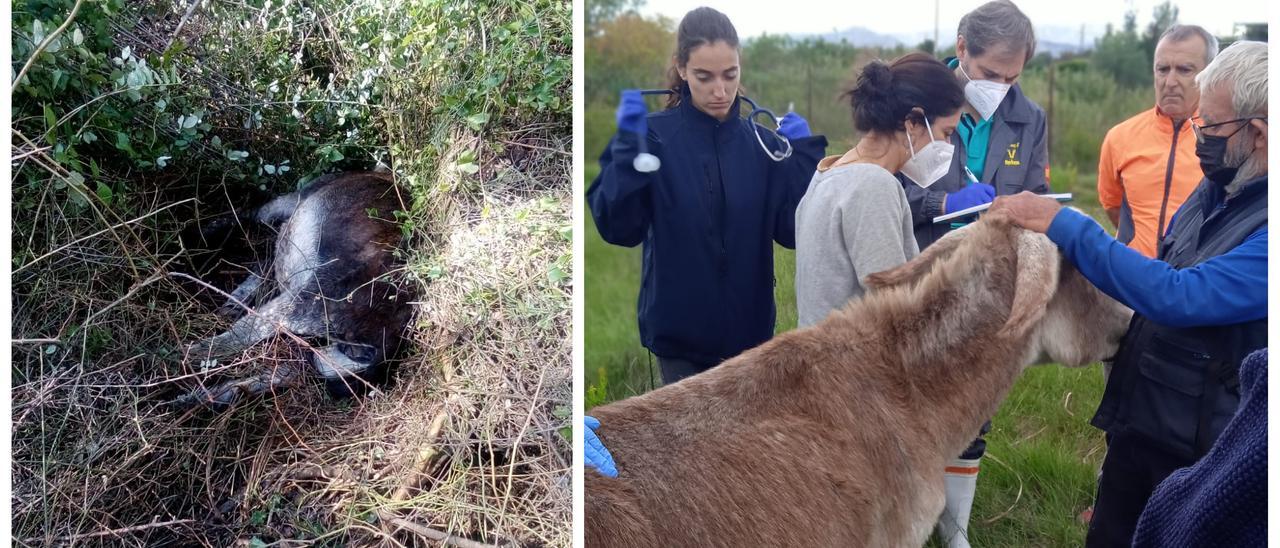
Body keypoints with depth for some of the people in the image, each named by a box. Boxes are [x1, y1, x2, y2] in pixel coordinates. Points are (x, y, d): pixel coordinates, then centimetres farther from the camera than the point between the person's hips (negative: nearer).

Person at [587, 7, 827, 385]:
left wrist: (805, 156, -10)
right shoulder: (654, 135, -9)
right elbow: (618, 228, -17)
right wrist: (629, 149, -26)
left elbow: (794, 230, -3)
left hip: (748, 327, 4)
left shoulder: (761, 143, 1)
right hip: (681, 330, -3)